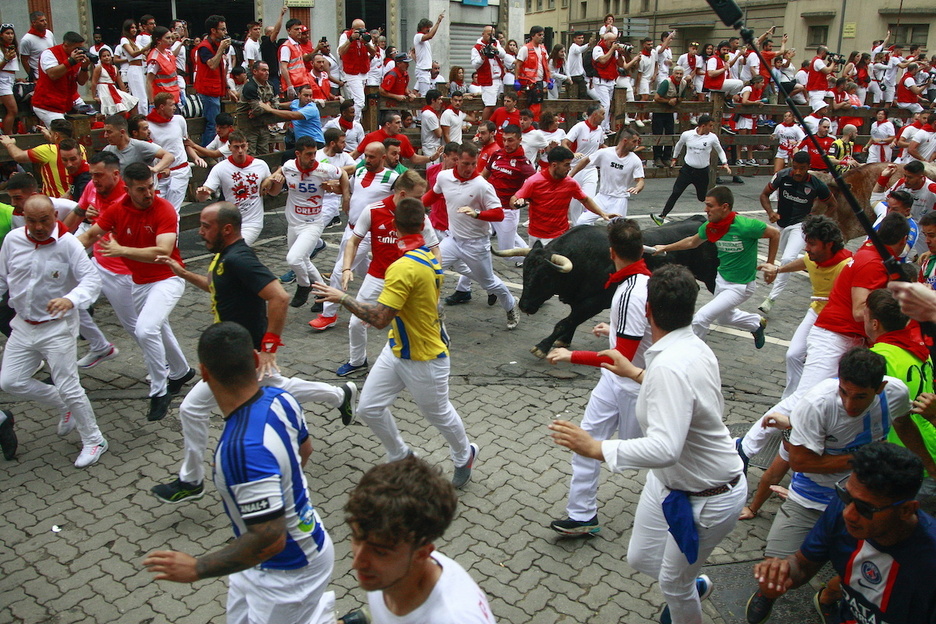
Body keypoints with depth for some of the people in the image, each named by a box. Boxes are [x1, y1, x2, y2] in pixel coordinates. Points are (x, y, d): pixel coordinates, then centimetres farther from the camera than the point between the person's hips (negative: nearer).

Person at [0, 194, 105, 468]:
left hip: (57, 327, -6)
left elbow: (91, 280, -23)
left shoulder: (67, 243, -17)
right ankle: (64, 406, 30)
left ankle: (94, 441, 16)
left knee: (69, 388, -3)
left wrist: (70, 299, -40)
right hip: (23, 325, 6)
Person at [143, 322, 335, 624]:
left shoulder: (241, 448, -36)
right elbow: (304, 450, 7)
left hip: (289, 569, -8)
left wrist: (196, 568, -20)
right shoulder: (280, 398, -12)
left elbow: (269, 540, -32)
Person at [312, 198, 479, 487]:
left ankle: (465, 455, 45)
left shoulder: (403, 267, -31)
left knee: (439, 414, 16)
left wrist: (342, 298, -22)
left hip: (424, 360, -8)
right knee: (369, 408, 11)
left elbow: (379, 318, -34)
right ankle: (400, 456, 34)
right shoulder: (430, 257, -3)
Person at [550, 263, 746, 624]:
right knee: (640, 558, 25)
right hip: (669, 481, 9)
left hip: (707, 499, -8)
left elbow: (664, 448, -44)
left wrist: (596, 449, -39)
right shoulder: (693, 347, -7)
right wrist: (636, 374, 19)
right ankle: (691, 587, 53)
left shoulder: (669, 367, -36)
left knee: (673, 583, 16)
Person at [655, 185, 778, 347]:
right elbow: (692, 242, 10)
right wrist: (665, 247, 8)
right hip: (721, 279, 7)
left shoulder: (746, 226, -29)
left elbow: (775, 234, -13)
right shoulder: (710, 226, -11)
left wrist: (770, 264, -7)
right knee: (723, 317, 29)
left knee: (701, 318, -18)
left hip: (740, 285, -7)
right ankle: (758, 323, 55)